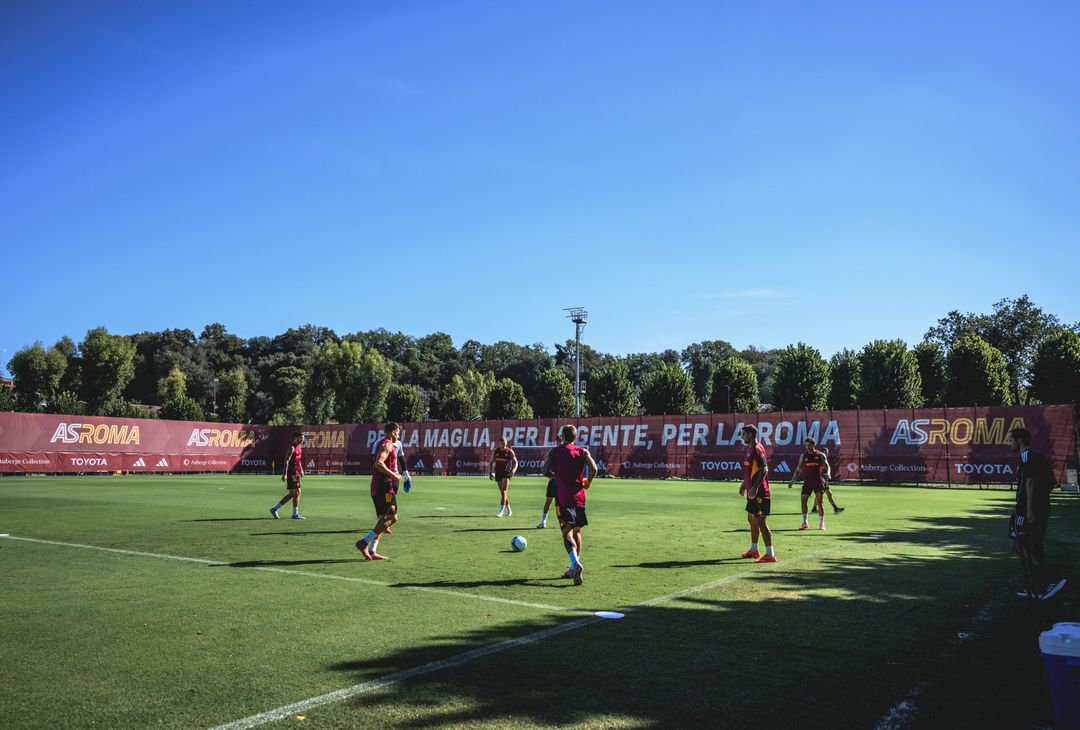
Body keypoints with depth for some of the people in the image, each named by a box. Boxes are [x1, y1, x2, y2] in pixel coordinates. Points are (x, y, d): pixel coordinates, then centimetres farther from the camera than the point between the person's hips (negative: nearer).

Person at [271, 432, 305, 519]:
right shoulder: (292, 448, -14)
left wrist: (301, 470, 24)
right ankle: (295, 514, 3)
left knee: (291, 494, 12)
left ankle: (275, 509, 20)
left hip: (296, 473, 10)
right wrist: (285, 474, -25)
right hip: (291, 473, -10)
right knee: (297, 492, -5)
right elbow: (287, 461, -20)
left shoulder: (299, 447, 15)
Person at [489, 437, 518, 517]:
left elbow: (515, 462, 0)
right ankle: (509, 510, 27)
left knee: (503, 492, -14)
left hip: (506, 474, -4)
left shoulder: (510, 452, -6)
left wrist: (513, 471, -17)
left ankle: (501, 511, -14)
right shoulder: (495, 451, 1)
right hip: (498, 473, 4)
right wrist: (491, 472, -2)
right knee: (502, 493, 10)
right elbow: (491, 462, 10)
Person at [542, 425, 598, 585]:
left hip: (563, 498, -2)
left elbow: (545, 472, -3)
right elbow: (593, 469, -10)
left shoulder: (554, 452, 2)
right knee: (577, 531, 18)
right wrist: (587, 482, 9)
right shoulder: (582, 452, 4)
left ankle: (576, 563, -33)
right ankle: (573, 569, 22)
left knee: (567, 533, -8)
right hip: (579, 497, 3)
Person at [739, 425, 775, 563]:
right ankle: (754, 550, 30)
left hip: (759, 493, -10)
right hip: (752, 492, 10)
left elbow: (764, 469, -22)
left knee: (761, 521, -9)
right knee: (751, 519, 18)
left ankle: (770, 554, -6)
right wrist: (744, 484, 24)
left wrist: (755, 487, -27)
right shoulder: (749, 449, 14)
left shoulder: (757, 449, -15)